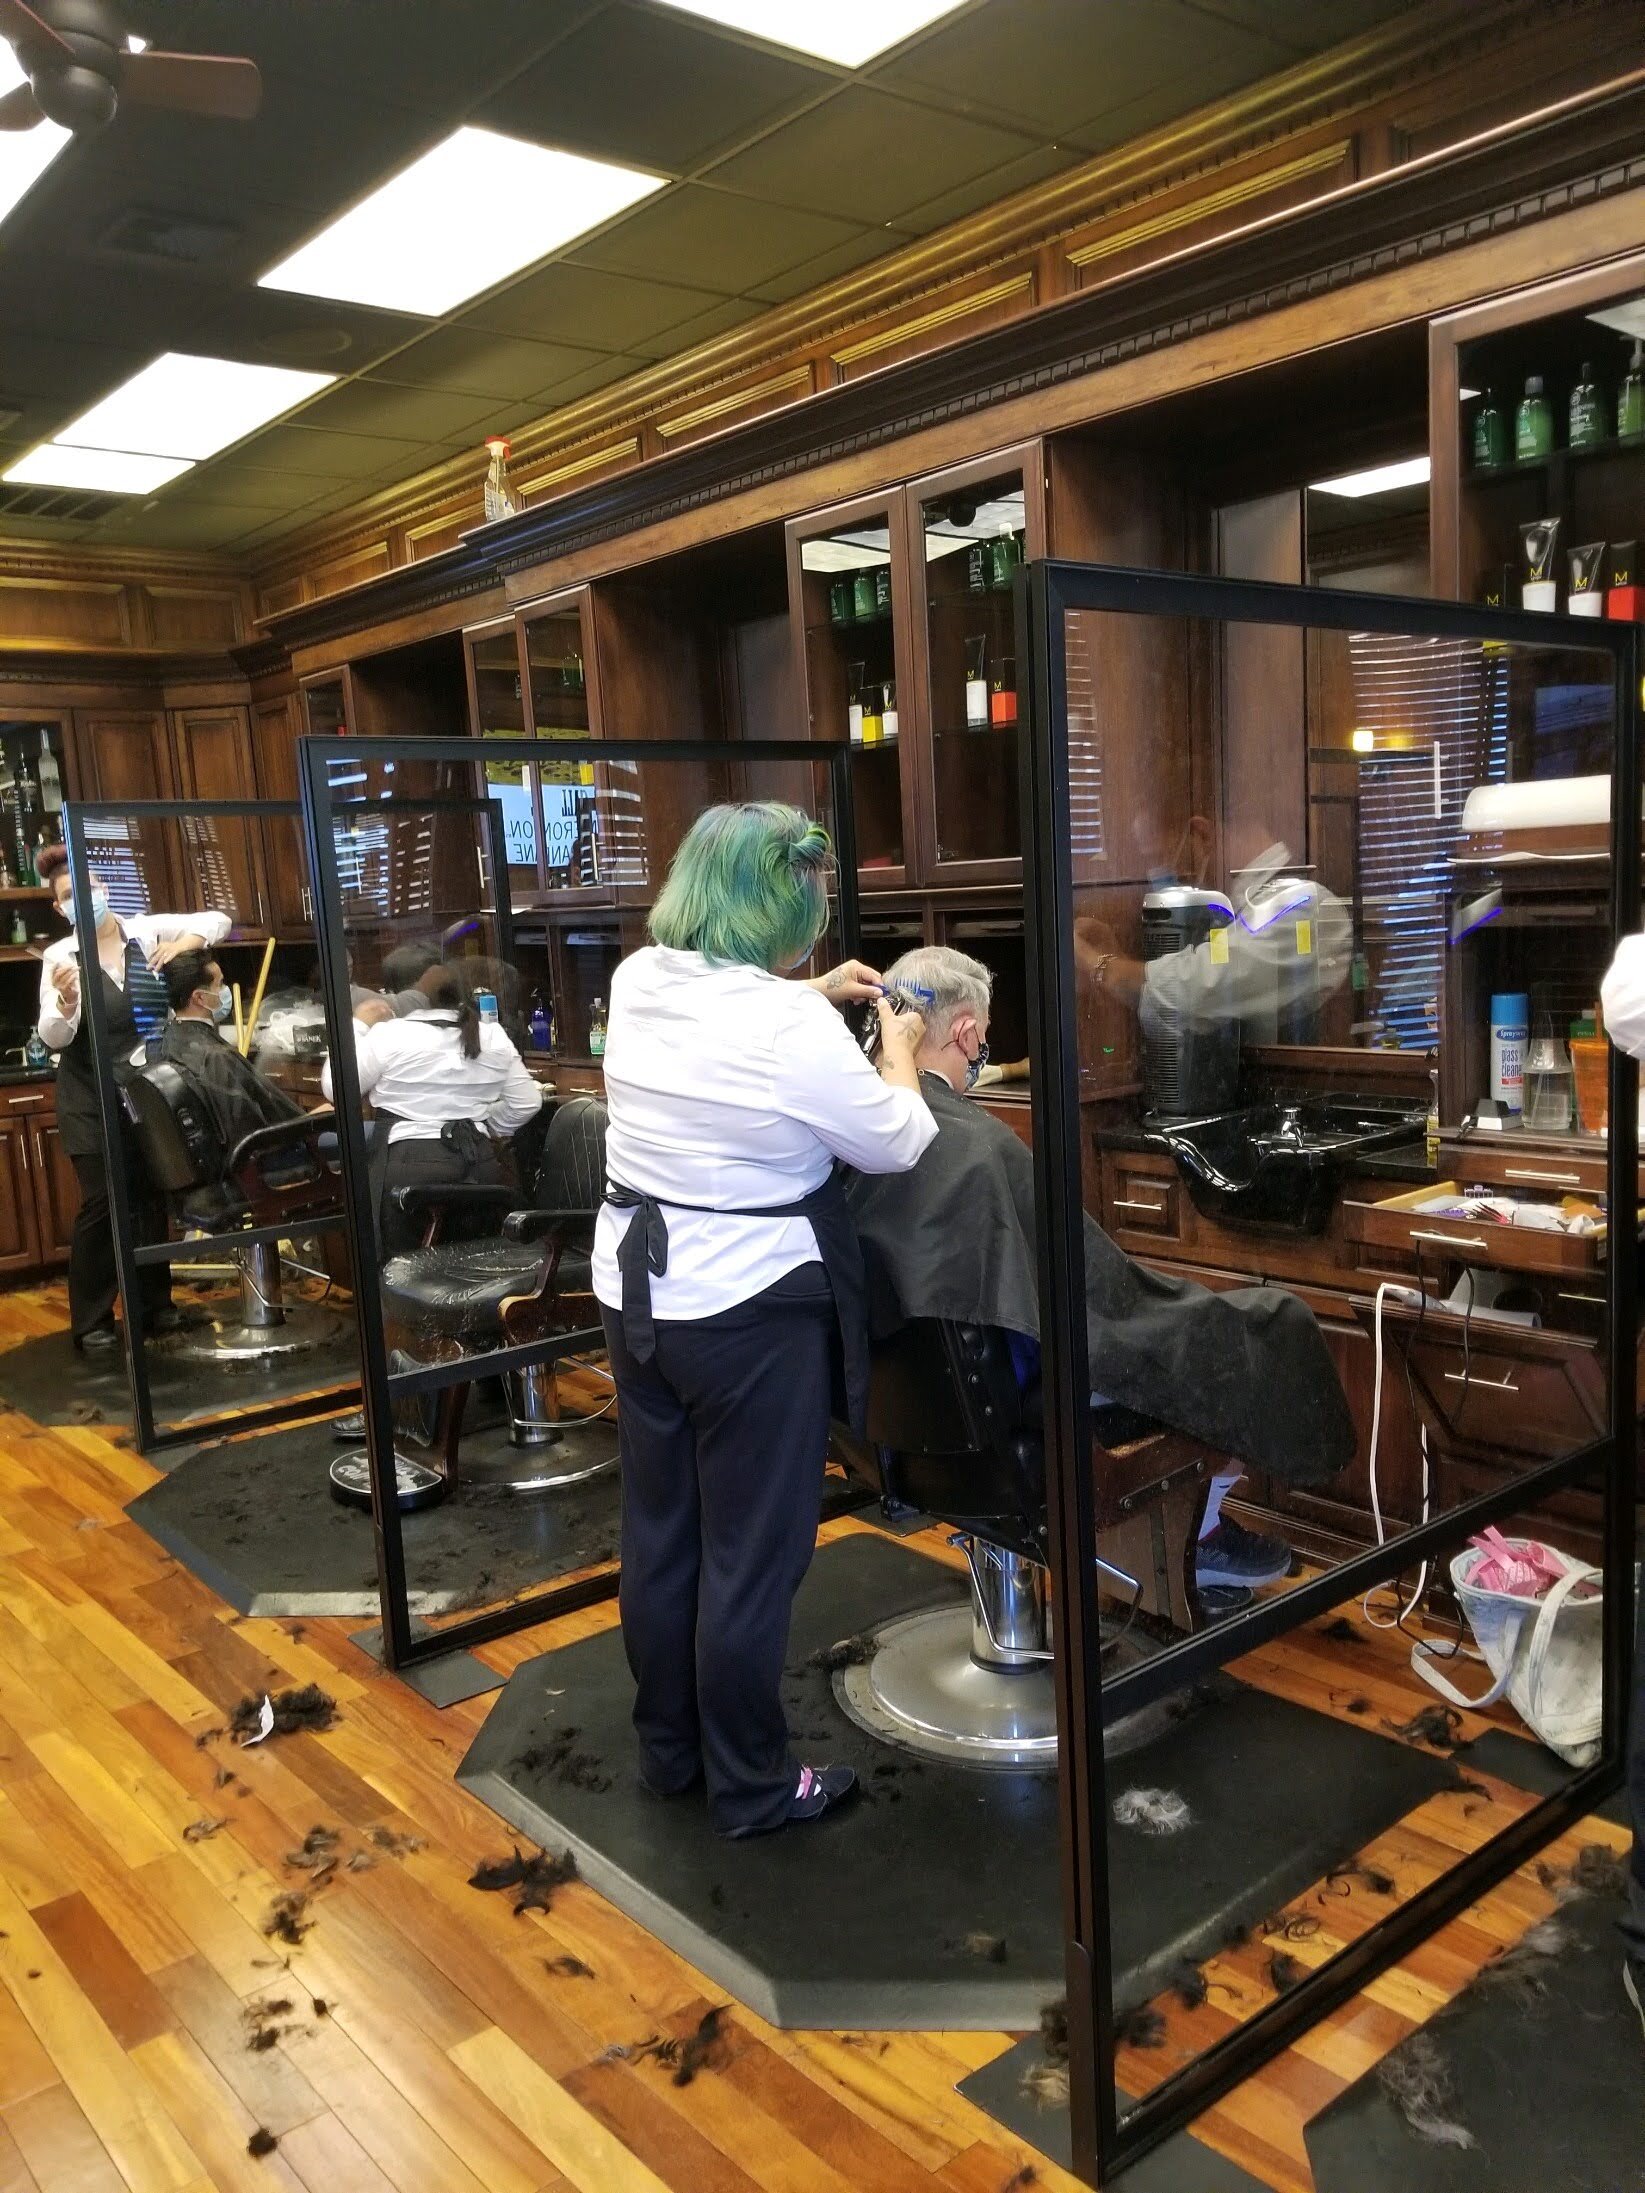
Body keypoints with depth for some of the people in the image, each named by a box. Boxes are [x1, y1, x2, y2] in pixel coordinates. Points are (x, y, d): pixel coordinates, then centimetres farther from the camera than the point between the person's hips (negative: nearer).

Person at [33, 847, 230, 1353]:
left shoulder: (148, 930, -3)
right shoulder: (59, 957, -8)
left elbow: (218, 921, 2)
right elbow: (52, 1039, -12)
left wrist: (187, 941, -17)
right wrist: (67, 1003, -33)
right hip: (91, 1097, -3)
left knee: (150, 1196, 11)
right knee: (101, 1203, -4)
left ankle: (154, 1304, 24)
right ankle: (91, 1321, 7)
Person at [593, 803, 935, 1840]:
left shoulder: (640, 982, 0)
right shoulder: (794, 1030, -22)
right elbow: (897, 1145, -8)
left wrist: (810, 993, 22)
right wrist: (899, 1056, 9)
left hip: (639, 1293, 8)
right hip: (749, 1314, -7)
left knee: (661, 1533, 18)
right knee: (750, 1556, 6)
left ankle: (669, 1750, 36)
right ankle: (752, 1787, 22)